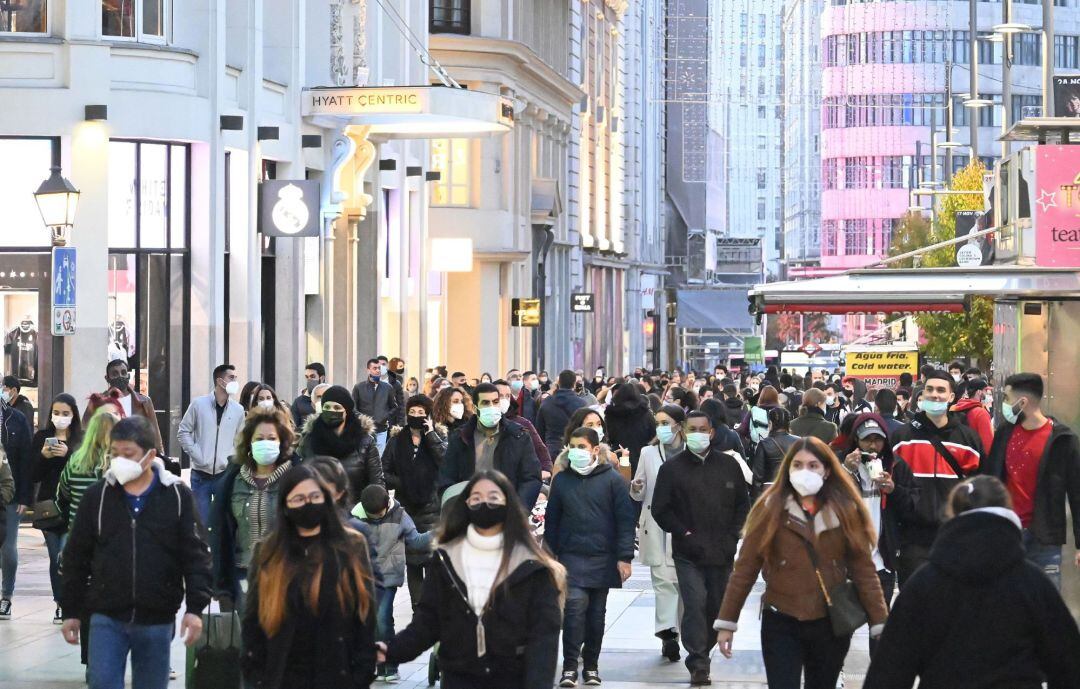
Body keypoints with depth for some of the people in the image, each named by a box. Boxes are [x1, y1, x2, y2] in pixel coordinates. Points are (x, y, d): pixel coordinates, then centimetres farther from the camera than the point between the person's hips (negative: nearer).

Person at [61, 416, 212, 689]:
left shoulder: (177, 496, -2)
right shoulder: (97, 496, 1)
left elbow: (196, 555, -2)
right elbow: (76, 558, 8)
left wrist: (195, 607, -10)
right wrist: (71, 611, 7)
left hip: (157, 621, 0)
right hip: (106, 618, 0)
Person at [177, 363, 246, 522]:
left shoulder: (238, 410, 3)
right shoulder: (199, 404, -3)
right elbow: (183, 432, 2)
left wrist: (232, 460, -4)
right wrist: (196, 454, -7)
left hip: (225, 475, 2)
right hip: (200, 475, -2)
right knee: (201, 521, 2)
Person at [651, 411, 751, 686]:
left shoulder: (728, 464, 7)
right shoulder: (672, 468, 0)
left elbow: (743, 503, 13)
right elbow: (660, 509, 0)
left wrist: (732, 535, 2)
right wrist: (683, 533, -8)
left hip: (722, 552, 3)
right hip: (688, 553, -3)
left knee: (718, 607, 8)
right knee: (695, 605, -13)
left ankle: (701, 654, 24)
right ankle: (698, 664, -11)